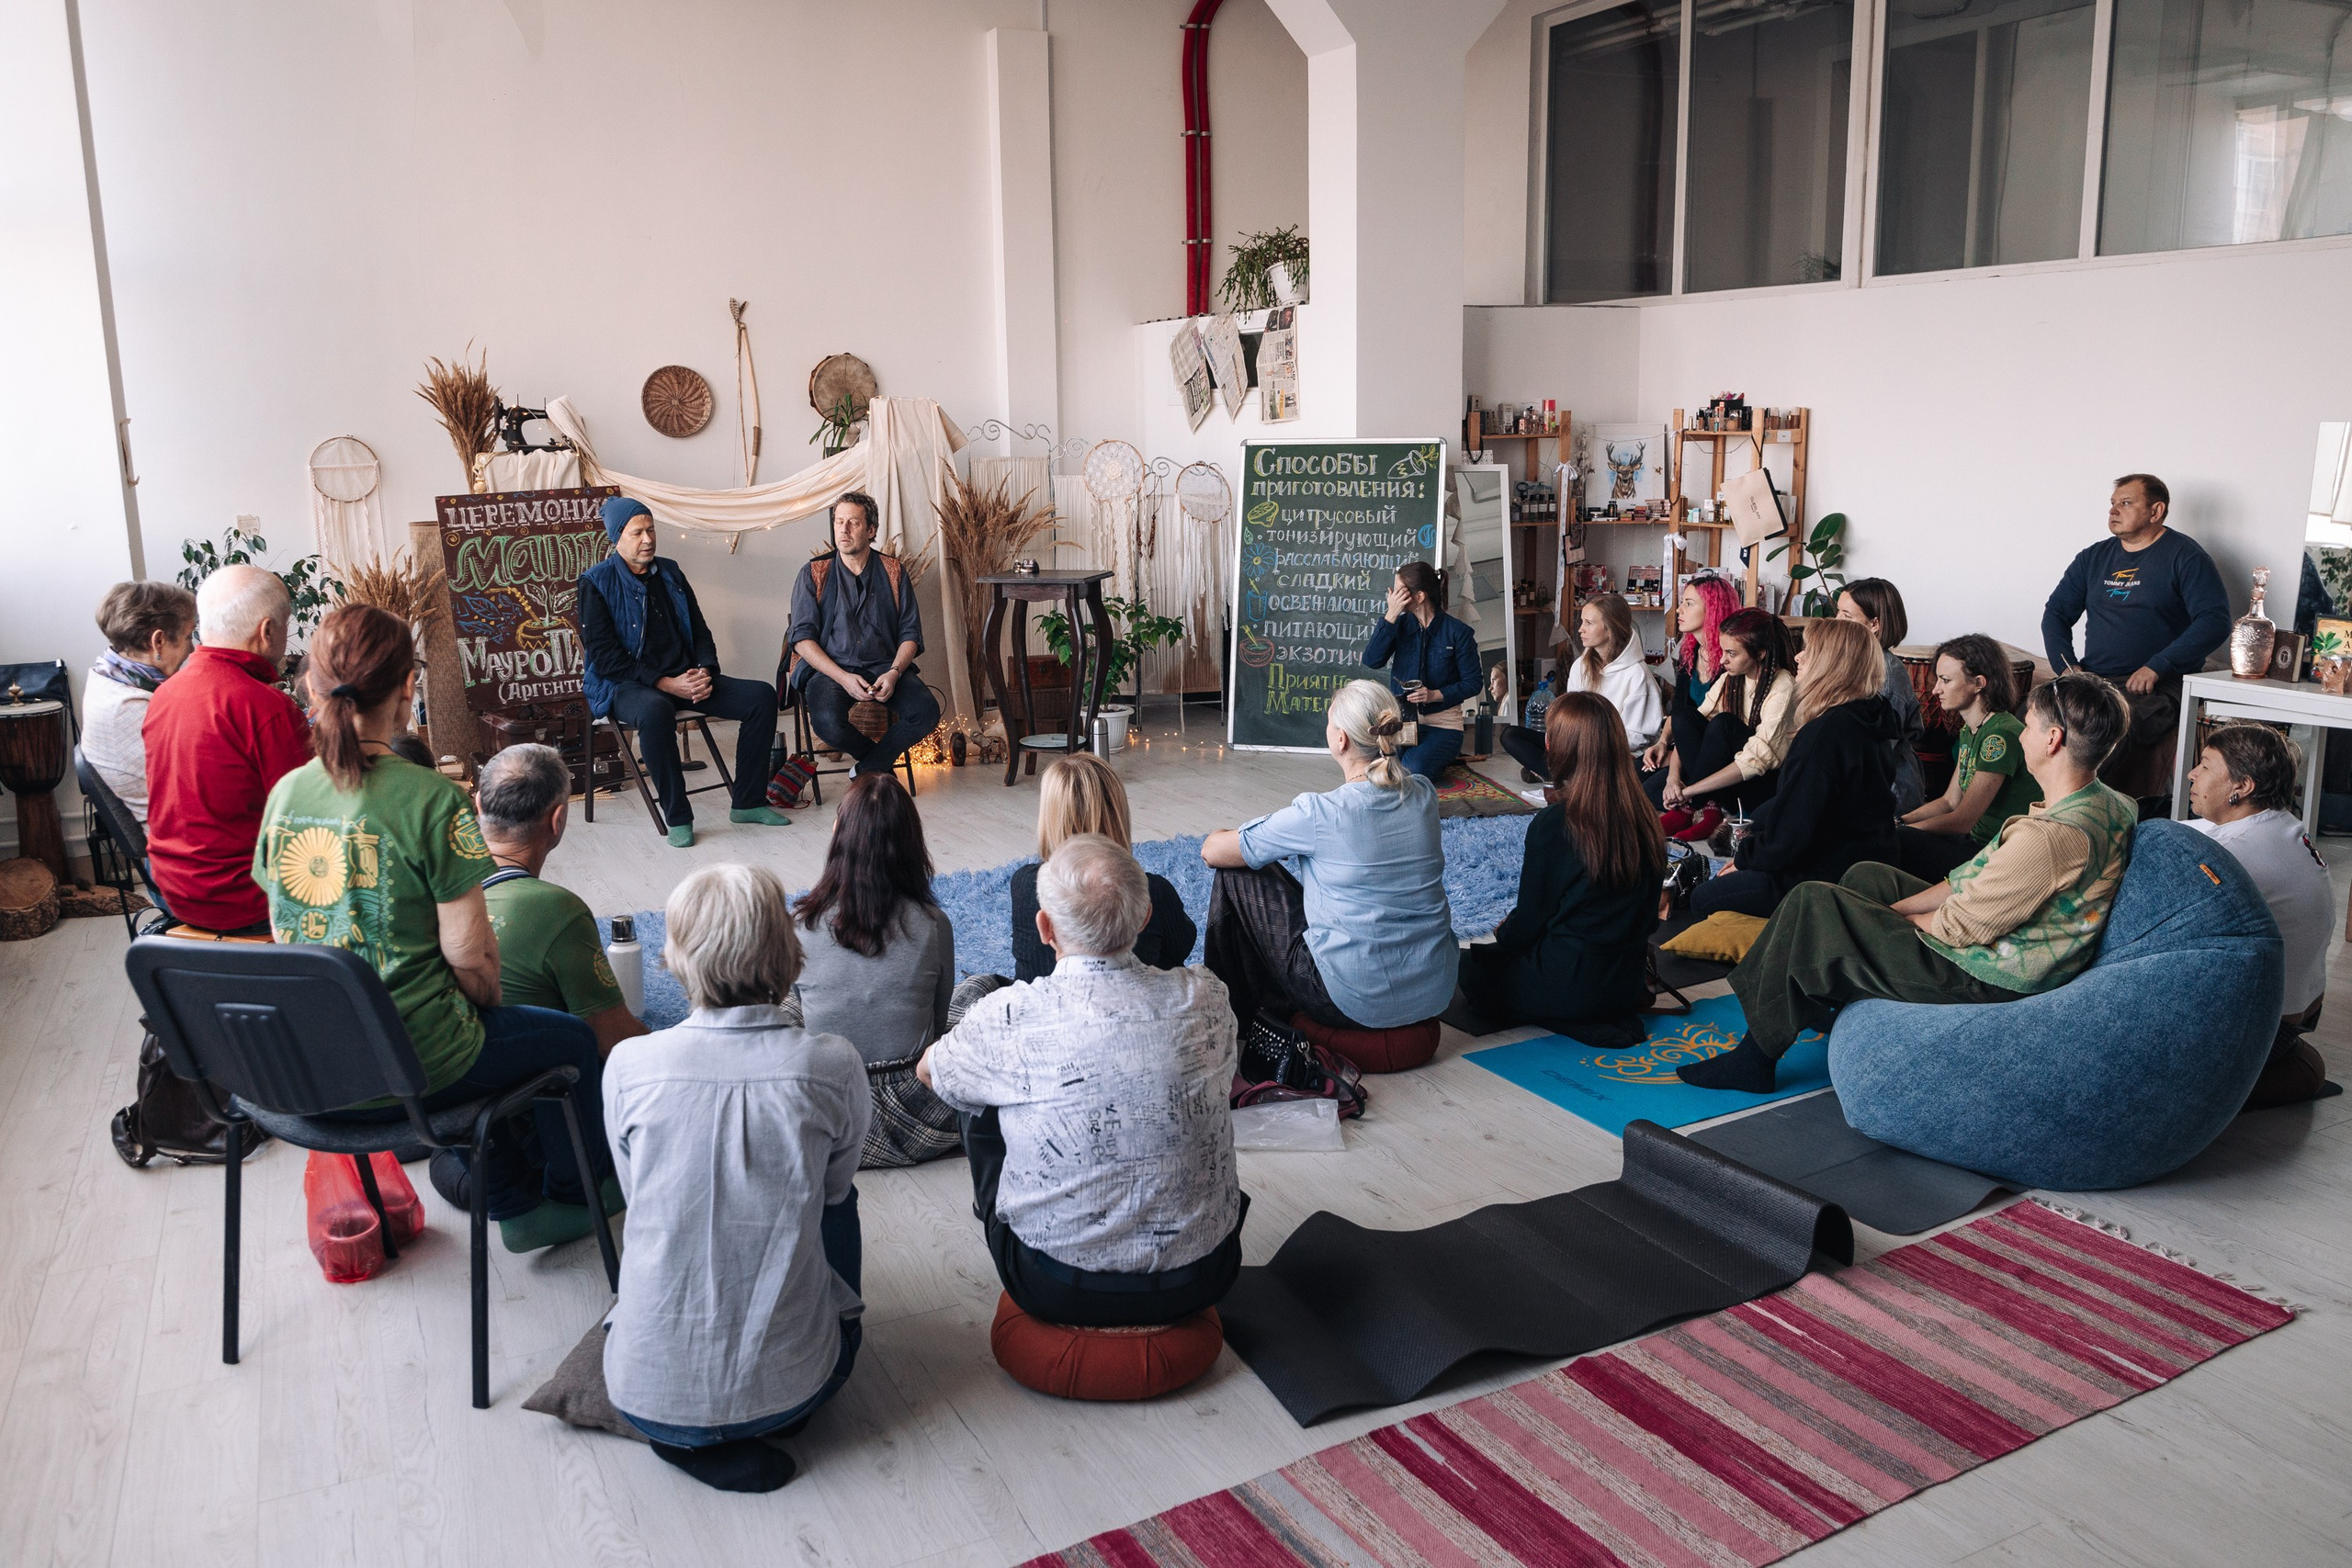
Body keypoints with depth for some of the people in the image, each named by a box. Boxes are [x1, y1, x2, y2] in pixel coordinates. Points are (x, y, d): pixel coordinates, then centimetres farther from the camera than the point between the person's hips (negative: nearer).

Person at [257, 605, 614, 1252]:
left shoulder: (285, 793, -2)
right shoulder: (432, 800, -20)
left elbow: (284, 932, 9)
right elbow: (471, 960, -17)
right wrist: (493, 1004, 4)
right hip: (406, 1069, -6)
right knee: (571, 1037, 19)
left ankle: (512, 1200, 41)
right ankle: (572, 1196, 39)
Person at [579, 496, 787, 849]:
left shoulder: (670, 572, 15)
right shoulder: (596, 583, -3)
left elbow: (699, 630, 18)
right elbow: (604, 656, -11)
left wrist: (705, 671, -4)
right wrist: (665, 683, -19)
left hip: (684, 678, 6)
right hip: (626, 686, -6)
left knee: (762, 695, -11)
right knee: (655, 711, -42)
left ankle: (748, 803, -5)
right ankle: (677, 816, -28)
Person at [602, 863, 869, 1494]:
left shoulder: (629, 1067, -14)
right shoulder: (833, 1065, -15)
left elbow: (636, 1194, 5)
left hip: (647, 1396, 1)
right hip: (789, 1386, -1)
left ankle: (691, 1437, 14)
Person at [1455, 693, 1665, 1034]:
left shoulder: (1552, 825, -22)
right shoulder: (1643, 816, -4)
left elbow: (1529, 921, -12)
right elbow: (1648, 917, 8)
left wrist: (1503, 931, 12)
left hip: (1570, 987, -7)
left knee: (1468, 965, 17)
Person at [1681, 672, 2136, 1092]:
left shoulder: (2050, 835, -31)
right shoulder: (2107, 805, 2)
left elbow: (1957, 928, -24)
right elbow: (1980, 881, 7)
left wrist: (1899, 915, -2)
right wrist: (1894, 910, 4)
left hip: (1986, 980, -10)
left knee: (1812, 905, -9)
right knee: (1869, 875, 23)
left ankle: (1755, 1055, 5)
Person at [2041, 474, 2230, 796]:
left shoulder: (2184, 556, 2)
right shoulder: (2094, 557, 19)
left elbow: (2215, 621, -8)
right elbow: (2056, 613, 19)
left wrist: (2157, 667, -16)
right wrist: (2066, 668, 1)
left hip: (2158, 686, -5)